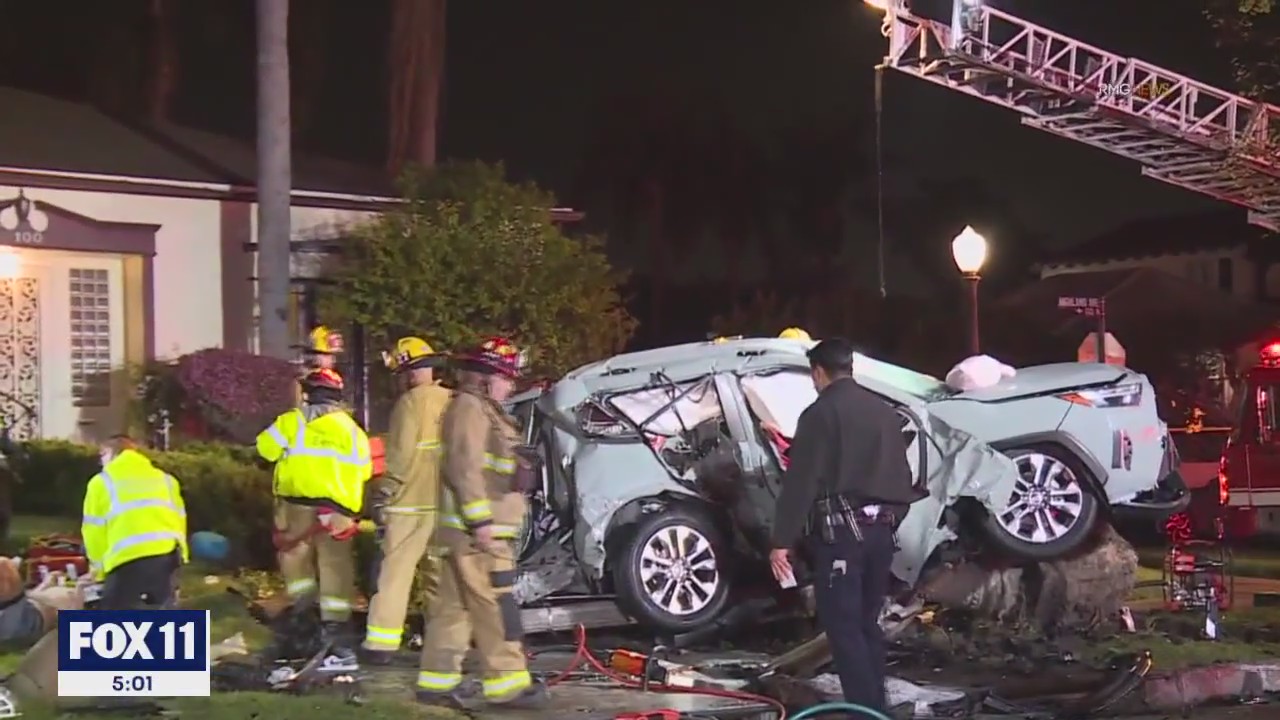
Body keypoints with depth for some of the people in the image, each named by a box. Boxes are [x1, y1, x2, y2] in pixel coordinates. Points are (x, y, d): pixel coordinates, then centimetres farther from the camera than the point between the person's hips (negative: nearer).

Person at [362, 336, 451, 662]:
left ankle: (380, 644, -6)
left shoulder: (411, 403, -11)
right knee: (443, 574, 14)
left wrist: (383, 496, -5)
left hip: (412, 504, -6)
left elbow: (400, 458, -13)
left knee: (394, 572, -4)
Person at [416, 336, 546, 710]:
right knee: (495, 605, -9)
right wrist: (481, 520, -24)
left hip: (484, 528, 11)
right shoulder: (470, 408, -12)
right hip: (477, 529, -11)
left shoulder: (483, 410, 21)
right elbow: (465, 468, -21)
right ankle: (506, 683, -7)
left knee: (453, 605, 11)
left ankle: (438, 680, 15)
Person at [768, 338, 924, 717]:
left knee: (843, 626, -5)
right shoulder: (885, 411, 15)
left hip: (840, 530, -7)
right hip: (880, 528, 7)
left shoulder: (820, 413, -8)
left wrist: (782, 540, -13)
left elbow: (800, 481, -14)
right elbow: (901, 476, 19)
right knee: (867, 623, 16)